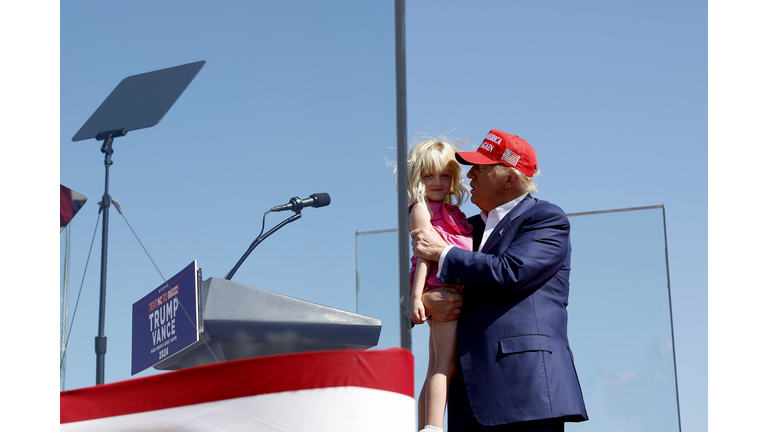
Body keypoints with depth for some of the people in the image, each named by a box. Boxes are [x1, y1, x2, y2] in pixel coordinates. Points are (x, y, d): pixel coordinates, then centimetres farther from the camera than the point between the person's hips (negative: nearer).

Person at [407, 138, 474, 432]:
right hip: (442, 290, -9)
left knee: (436, 369, 9)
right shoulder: (421, 208, 1)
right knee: (446, 364, -18)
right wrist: (417, 295, -16)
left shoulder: (450, 211, 23)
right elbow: (423, 252, -10)